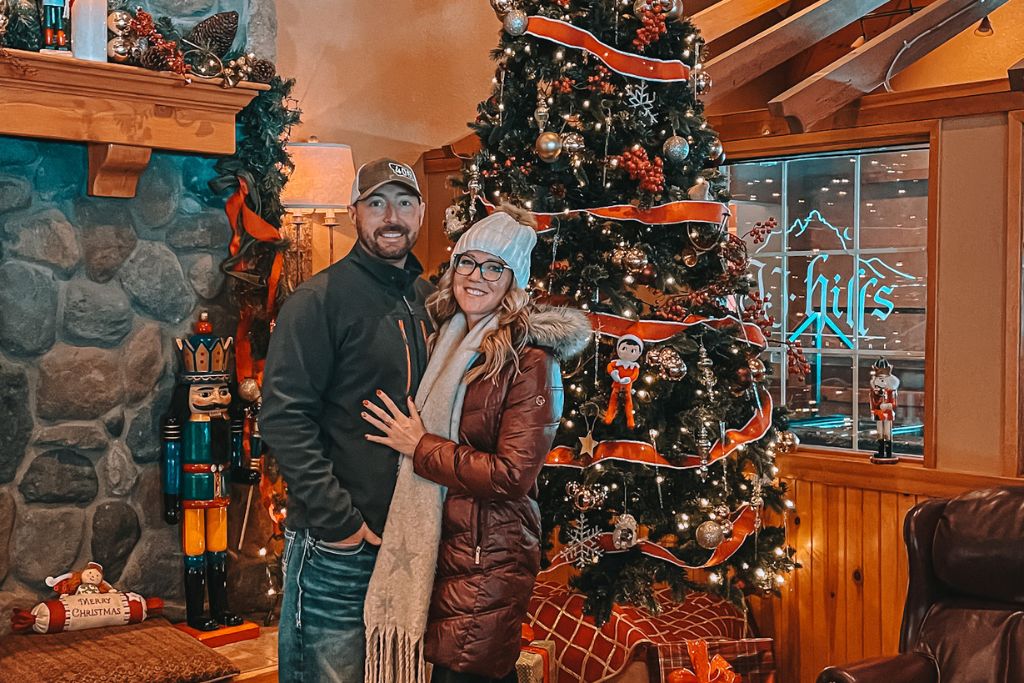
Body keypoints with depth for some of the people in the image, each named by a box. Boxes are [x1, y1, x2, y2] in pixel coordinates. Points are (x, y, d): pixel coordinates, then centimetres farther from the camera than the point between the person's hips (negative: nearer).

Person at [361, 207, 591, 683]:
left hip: (490, 561, -7)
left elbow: (513, 476, -20)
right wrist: (410, 438, 7)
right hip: (438, 549, 7)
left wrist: (419, 446, -14)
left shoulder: (528, 358, -14)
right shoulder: (447, 343, 9)